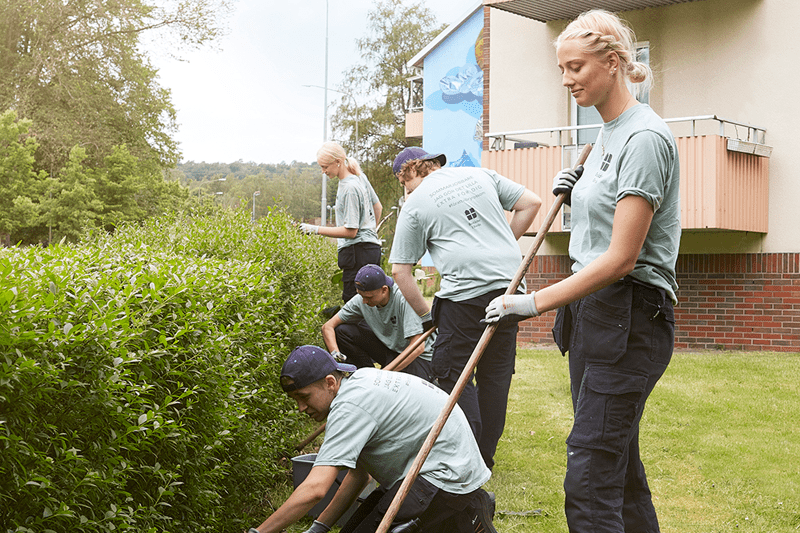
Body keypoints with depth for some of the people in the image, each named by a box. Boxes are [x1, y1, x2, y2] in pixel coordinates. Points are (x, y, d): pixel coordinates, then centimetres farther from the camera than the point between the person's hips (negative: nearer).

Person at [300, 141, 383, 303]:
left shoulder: (349, 188, -17)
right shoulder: (360, 177, 11)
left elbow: (351, 231, -18)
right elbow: (378, 207, 25)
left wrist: (316, 229, -17)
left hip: (358, 252, -10)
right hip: (372, 248, 10)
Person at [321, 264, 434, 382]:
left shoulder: (405, 299, -29)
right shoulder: (361, 300, -12)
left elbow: (418, 347, -33)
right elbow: (328, 326, -7)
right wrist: (335, 354, -27)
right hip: (388, 348, 5)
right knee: (341, 331, -12)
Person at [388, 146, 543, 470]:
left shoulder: (415, 205, 5)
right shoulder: (481, 175, 17)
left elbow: (400, 272, 3)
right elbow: (531, 203, 17)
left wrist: (425, 313, 11)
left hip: (465, 289, -6)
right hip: (509, 284, 6)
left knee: (454, 373, 3)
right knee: (496, 372, 12)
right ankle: (486, 458, 21)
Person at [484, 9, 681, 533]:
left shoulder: (645, 137, -15)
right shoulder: (608, 132, 15)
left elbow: (621, 258, -20)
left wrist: (535, 303, -19)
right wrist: (574, 193, 8)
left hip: (629, 317, -10)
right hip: (591, 305, 10)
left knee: (589, 481, -11)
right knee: (618, 461, 15)